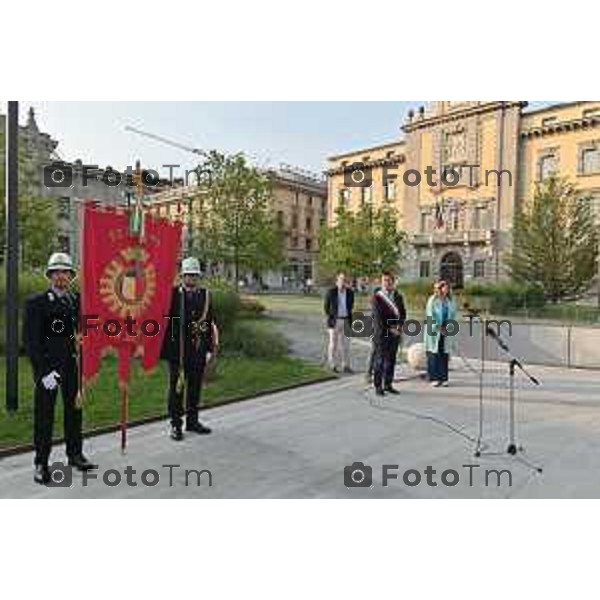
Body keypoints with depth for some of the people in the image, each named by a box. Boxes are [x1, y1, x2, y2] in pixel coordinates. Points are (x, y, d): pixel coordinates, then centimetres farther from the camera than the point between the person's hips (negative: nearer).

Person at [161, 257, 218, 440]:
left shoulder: (205, 295, 8)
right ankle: (176, 424, 16)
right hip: (177, 349, -3)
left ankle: (192, 421, 28)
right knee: (176, 387, 5)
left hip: (198, 350, 4)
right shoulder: (172, 294, -3)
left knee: (195, 387, 13)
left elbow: (210, 323, 10)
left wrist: (210, 348, 7)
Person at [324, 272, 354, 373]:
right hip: (334, 321, -3)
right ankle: (332, 366, 12)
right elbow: (326, 306, 2)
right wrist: (329, 317, -1)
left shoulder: (350, 292, 3)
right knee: (333, 343, 3)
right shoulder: (331, 292, -6)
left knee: (345, 344, 5)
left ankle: (346, 366, 12)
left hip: (346, 321, 3)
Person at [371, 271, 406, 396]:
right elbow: (378, 316, -10)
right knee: (380, 360, -1)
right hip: (381, 333, -5)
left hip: (395, 333, 5)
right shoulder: (377, 297, -5)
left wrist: (399, 326, -10)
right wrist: (389, 329, -12)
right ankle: (378, 386, 6)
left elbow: (403, 313, 7)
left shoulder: (398, 296, 10)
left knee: (391, 359, 9)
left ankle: (388, 385, 19)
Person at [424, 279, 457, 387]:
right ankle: (434, 378, 4)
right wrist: (436, 328, -10)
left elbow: (453, 316, 12)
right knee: (434, 354, -2)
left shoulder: (450, 301, 11)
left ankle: (443, 378, 11)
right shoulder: (432, 300, -3)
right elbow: (430, 315, -7)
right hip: (434, 331, -4)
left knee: (445, 354, 4)